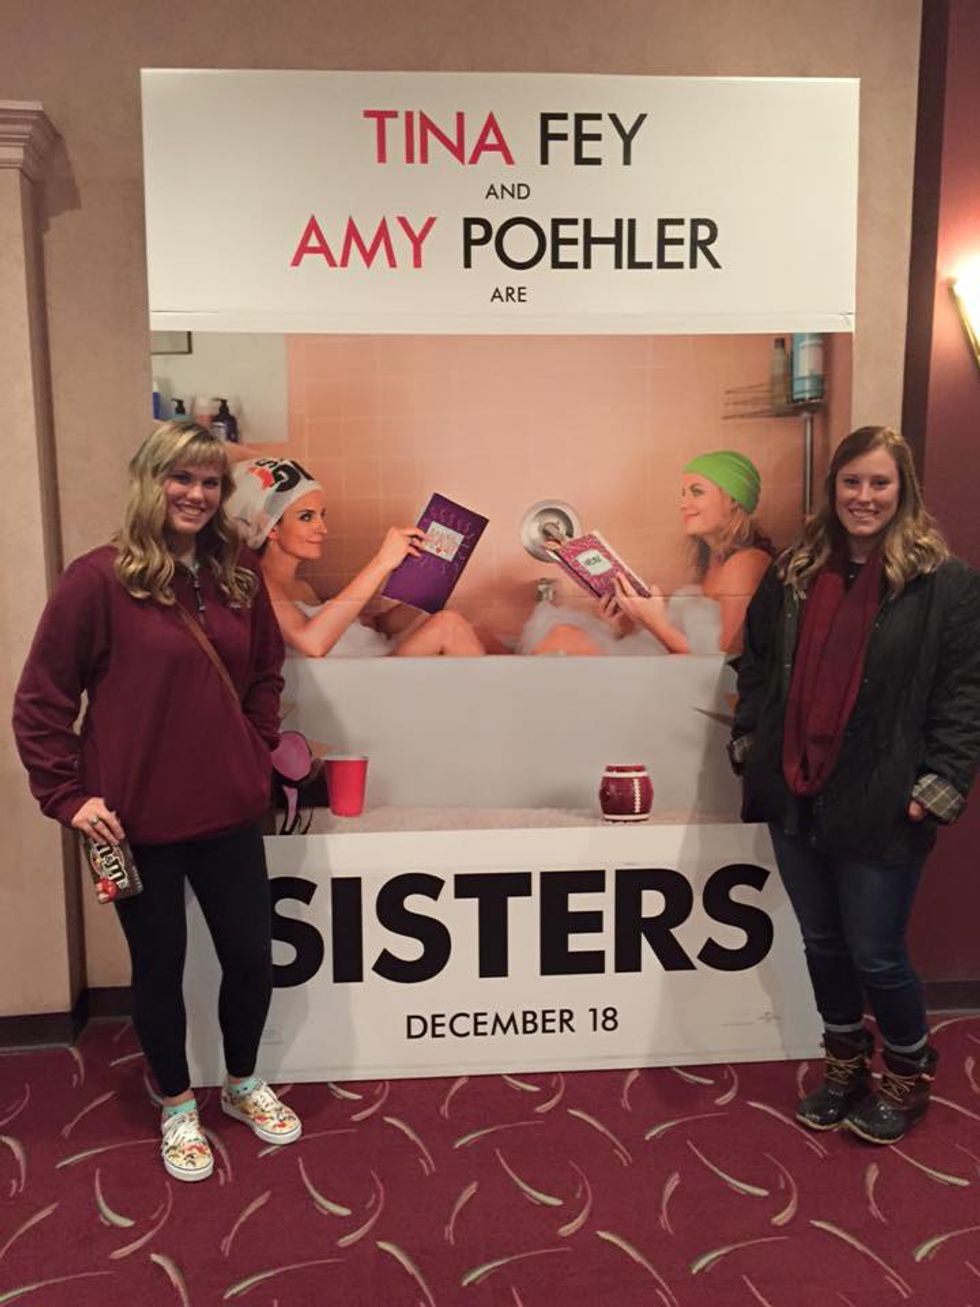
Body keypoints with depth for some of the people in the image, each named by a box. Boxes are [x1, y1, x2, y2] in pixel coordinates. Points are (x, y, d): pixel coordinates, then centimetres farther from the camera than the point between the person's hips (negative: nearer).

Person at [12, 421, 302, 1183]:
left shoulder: (240, 579, 2)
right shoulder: (99, 579, -12)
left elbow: (265, 676, 15)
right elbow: (40, 702, -8)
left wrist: (256, 755, 6)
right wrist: (68, 795, -10)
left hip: (229, 812, 4)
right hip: (138, 820, -4)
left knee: (252, 958, 13)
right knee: (160, 969, 14)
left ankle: (244, 1085, 41)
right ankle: (177, 1107, 38)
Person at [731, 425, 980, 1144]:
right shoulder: (795, 572, 7)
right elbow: (757, 664, 15)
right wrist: (749, 742, 8)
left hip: (880, 807, -5)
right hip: (795, 797, 5)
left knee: (875, 955, 6)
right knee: (823, 943, 18)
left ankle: (910, 1075, 35)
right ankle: (846, 1066, 41)